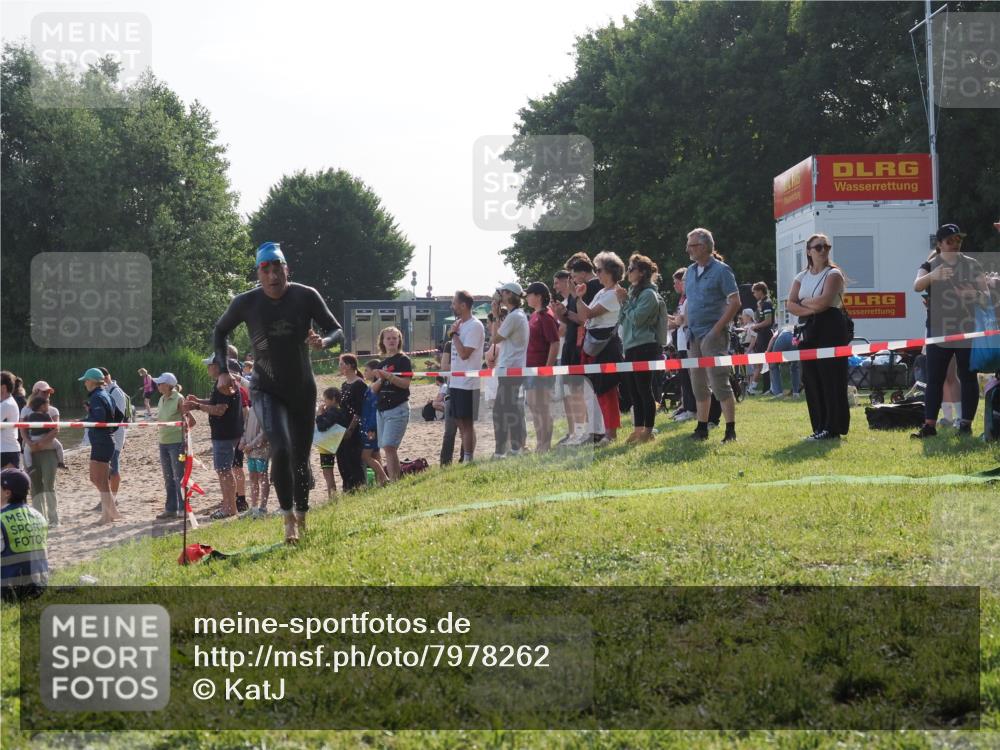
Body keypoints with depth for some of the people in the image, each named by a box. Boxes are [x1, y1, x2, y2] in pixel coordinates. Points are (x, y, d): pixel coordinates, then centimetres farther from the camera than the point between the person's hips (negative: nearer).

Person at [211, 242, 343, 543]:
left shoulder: (306, 297, -11)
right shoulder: (246, 302, -10)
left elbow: (338, 331, -4)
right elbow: (220, 330, 9)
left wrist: (324, 342, -27)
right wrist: (222, 370, 1)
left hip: (303, 389, 2)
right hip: (266, 390, -2)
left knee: (301, 458, 9)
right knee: (281, 449, -23)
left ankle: (302, 519, 25)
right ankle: (289, 518, -12)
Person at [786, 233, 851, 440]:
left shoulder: (833, 274, -2)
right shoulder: (802, 277, 15)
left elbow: (823, 301, -16)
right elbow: (791, 305, 3)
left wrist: (803, 302, 0)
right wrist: (811, 309, -12)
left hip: (831, 329, -6)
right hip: (808, 330, 6)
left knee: (831, 378, -7)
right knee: (811, 379, 4)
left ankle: (833, 427, -5)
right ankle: (820, 427, 9)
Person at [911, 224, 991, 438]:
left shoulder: (972, 265, 6)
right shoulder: (930, 266, 3)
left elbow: (987, 295, 4)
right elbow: (916, 286, -17)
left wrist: (974, 294, -21)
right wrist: (932, 276, -39)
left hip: (967, 329, 0)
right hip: (939, 330, 0)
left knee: (968, 377, 1)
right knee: (934, 378, -2)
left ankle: (966, 423, 5)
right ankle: (929, 424, -2)